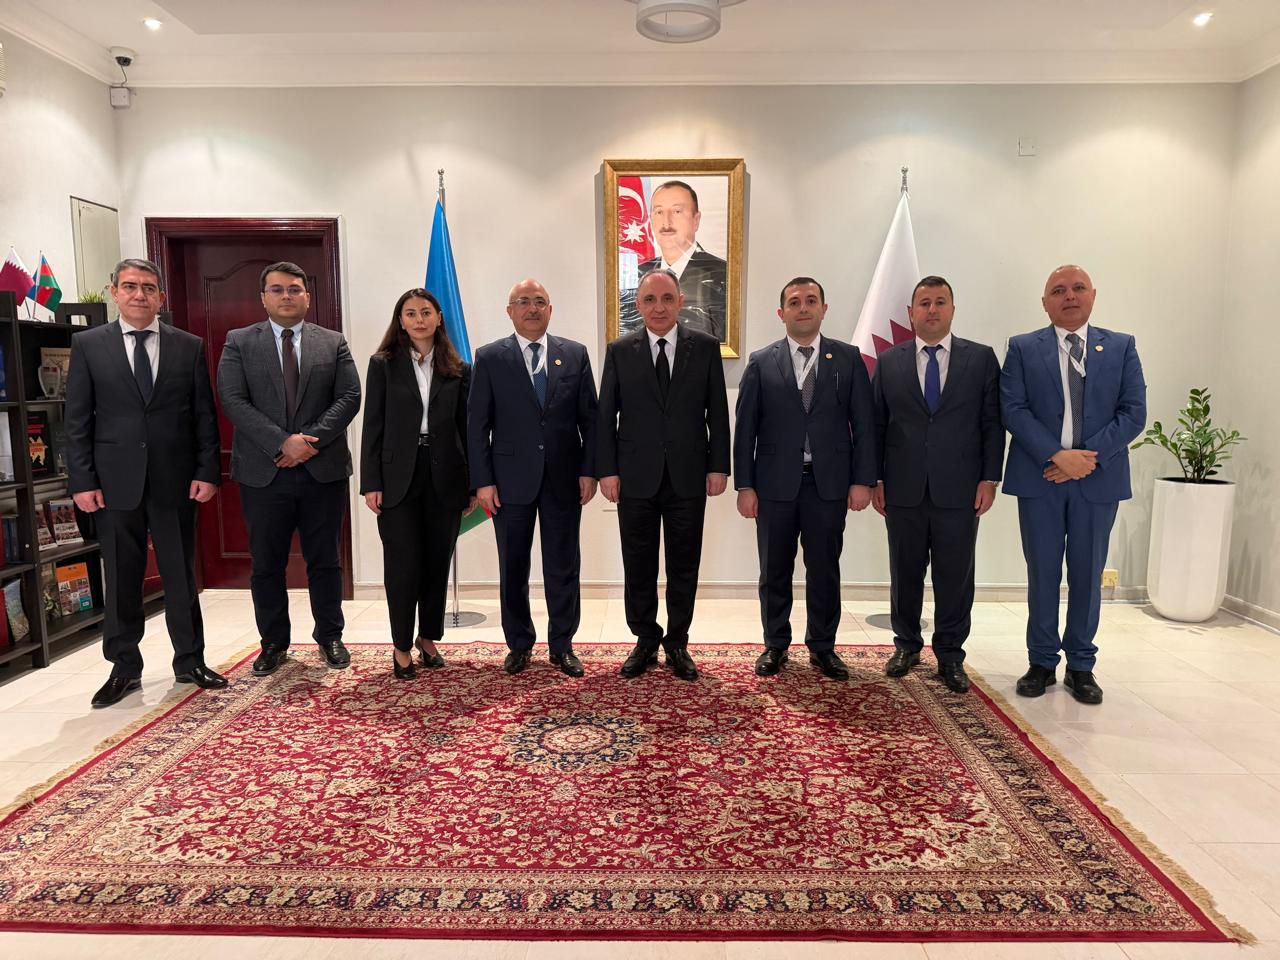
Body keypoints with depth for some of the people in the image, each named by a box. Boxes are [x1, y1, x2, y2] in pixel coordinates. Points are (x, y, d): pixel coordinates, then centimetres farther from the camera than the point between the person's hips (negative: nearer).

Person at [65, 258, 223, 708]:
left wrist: (207, 472, -4)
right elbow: (77, 420, 2)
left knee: (181, 577, 9)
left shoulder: (189, 346, 5)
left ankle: (190, 662, 22)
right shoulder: (88, 345, 4)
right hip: (115, 482, 0)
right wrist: (82, 481, -5)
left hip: (175, 481, 0)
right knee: (121, 581, 8)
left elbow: (205, 416, 4)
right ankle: (124, 669, 22)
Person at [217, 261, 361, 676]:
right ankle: (273, 643, 23)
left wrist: (311, 440, -14)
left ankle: (330, 637, 24)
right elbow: (234, 401, -6)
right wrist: (282, 442, -17)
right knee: (266, 564, 8)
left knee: (325, 560, 9)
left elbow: (349, 397, -1)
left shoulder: (334, 343, 8)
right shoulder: (239, 342, 5)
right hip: (263, 472, 0)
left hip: (323, 468, 0)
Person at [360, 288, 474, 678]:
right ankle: (402, 647, 16)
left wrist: (473, 483, 4)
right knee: (404, 566, 1)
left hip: (445, 478, 2)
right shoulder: (383, 364, 3)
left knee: (437, 562, 9)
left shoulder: (458, 369, 7)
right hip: (398, 478, -2)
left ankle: (429, 639, 26)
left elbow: (465, 427, 7)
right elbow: (372, 426, 0)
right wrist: (371, 483, -6)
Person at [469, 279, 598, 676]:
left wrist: (589, 470, -2)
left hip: (564, 478, 1)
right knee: (513, 568, 9)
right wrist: (483, 480, -6)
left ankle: (562, 645, 21)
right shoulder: (490, 357, 2)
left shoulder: (575, 354, 5)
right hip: (511, 479, -1)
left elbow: (590, 417, 5)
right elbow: (478, 425, -1)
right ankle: (519, 644, 25)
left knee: (563, 567, 8)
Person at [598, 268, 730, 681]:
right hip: (636, 476, 0)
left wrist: (718, 466, -2)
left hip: (688, 476, 0)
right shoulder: (620, 351, 4)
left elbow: (717, 413, 4)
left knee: (684, 567, 8)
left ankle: (678, 644, 23)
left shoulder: (705, 348, 4)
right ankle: (645, 642, 25)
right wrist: (607, 470, -4)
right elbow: (606, 415, 3)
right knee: (638, 567, 8)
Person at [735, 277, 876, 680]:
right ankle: (775, 644, 25)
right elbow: (745, 428, 0)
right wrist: (745, 485, -5)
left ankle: (822, 646, 24)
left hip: (829, 482, 0)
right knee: (774, 570, 9)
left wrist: (862, 479, -4)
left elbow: (863, 423, 2)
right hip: (776, 482, 0)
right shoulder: (761, 362, 3)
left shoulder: (848, 358, 5)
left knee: (824, 570, 9)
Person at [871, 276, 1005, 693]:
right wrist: (875, 479, 1)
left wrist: (989, 479, -4)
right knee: (905, 573, 10)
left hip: (959, 490, -1)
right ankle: (907, 645, 27)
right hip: (903, 489, 1)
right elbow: (876, 425, 6)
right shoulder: (888, 362, 7)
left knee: (955, 576, 5)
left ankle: (950, 655, 19)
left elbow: (993, 422, 3)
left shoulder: (981, 358, 5)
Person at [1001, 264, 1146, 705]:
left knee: (1087, 575, 8)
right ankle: (1042, 662, 19)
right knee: (1042, 574, 7)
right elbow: (1014, 410, -6)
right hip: (1040, 476, -1)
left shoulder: (1121, 347, 7)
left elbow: (1133, 412, -1)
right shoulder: (1022, 348, 3)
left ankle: (1081, 665, 21)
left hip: (1098, 477, 1)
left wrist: (1089, 455, -14)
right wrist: (1057, 456, -17)